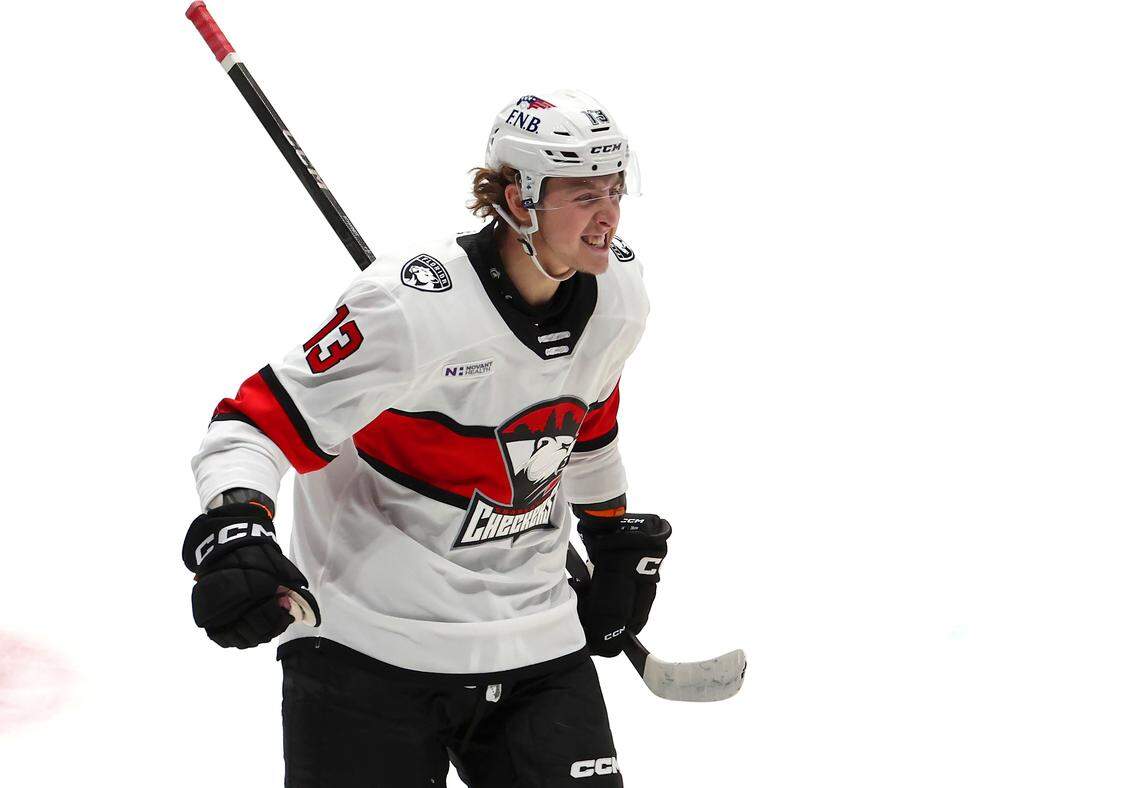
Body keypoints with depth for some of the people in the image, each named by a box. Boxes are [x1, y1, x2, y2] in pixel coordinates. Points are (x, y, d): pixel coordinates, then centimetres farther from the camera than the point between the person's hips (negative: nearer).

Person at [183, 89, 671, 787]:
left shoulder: (618, 292, -1)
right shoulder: (411, 309, -23)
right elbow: (258, 424, -23)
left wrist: (618, 540, 29)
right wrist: (234, 530, -41)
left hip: (534, 637, 6)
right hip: (371, 644, -5)